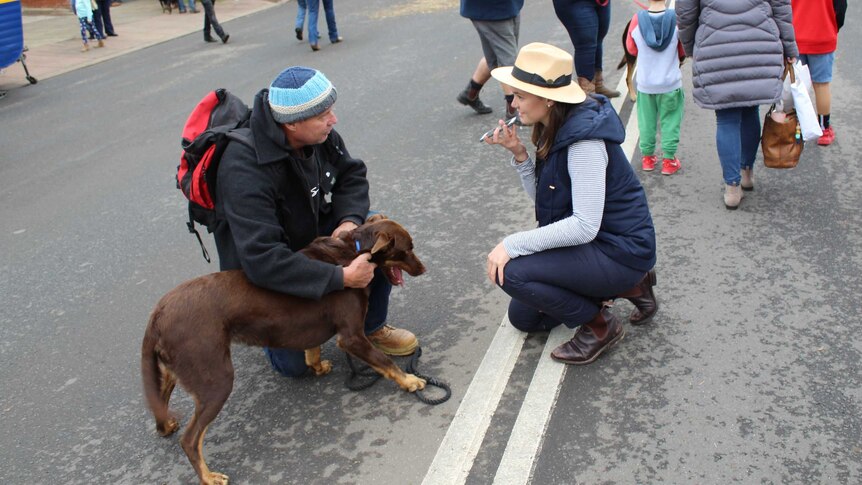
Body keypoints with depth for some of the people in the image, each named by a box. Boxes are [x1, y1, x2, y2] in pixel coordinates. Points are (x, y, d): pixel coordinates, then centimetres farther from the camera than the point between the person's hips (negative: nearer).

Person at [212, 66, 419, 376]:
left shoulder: (319, 135, -16)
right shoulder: (246, 168, -37)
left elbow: (352, 174, 2)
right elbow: (261, 260, -42)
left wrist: (350, 220, -20)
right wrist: (341, 278, -41)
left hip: (313, 232, 6)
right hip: (262, 271, -5)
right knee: (293, 364, -7)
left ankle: (370, 328, 6)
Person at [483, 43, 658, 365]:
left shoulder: (584, 139, -27)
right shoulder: (555, 129, 1)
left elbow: (585, 225, -31)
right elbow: (541, 198, 3)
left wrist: (513, 245, -28)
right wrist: (519, 154, -11)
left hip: (619, 251, -10)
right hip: (591, 243, 10)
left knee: (510, 272, -26)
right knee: (523, 318, 18)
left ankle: (600, 327, -3)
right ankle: (628, 287, 19)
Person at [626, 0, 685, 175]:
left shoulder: (637, 20, -13)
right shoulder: (676, 19, -14)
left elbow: (631, 48, 2)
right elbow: (684, 51, -1)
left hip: (645, 83, 1)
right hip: (670, 83, -1)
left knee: (646, 121, 15)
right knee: (670, 121, 10)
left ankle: (647, 157, 23)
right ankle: (669, 160, 14)